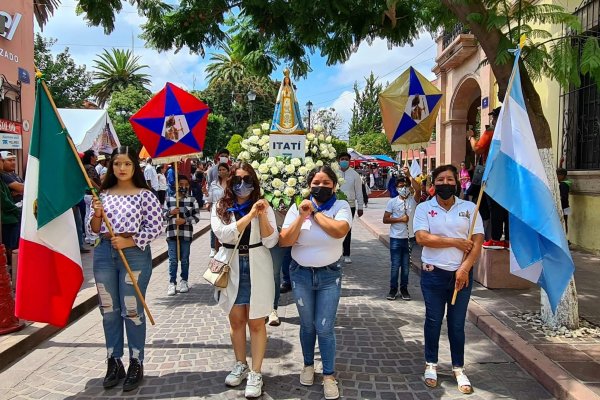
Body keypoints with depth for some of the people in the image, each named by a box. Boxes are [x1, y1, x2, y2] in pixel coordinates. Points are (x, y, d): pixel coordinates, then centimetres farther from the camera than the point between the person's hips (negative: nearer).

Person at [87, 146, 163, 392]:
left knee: (132, 312, 2)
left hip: (135, 255, -4)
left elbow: (155, 227, -9)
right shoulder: (103, 194, 8)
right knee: (109, 311, 12)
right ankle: (114, 363, 26)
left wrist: (128, 242, -16)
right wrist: (97, 215, -10)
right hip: (104, 254, 5)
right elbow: (92, 229, 11)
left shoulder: (145, 195, -5)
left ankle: (136, 365, 17)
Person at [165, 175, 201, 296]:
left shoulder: (192, 200, 1)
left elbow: (197, 216, -2)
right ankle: (172, 283, 12)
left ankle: (184, 281, 24)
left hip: (186, 234, 0)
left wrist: (185, 220, -15)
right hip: (172, 233, 0)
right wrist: (170, 213, -13)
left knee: (184, 259, 10)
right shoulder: (169, 199, 3)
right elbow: (163, 215, 7)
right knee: (173, 260, 3)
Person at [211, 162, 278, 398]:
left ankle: (255, 374, 16)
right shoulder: (220, 208, -1)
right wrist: (250, 214, -24)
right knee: (236, 321, 16)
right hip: (231, 269, 2)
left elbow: (270, 241, -8)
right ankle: (241, 366, 34)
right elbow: (223, 234, -19)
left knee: (256, 323, 5)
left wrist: (262, 216, -21)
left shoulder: (263, 207, -1)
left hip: (257, 269, -1)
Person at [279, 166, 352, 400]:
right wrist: (302, 216, -21)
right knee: (307, 325, 16)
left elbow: (339, 231, -28)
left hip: (329, 275, -1)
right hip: (301, 274, 2)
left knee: (324, 328, 0)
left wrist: (315, 213, -18)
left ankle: (329, 375, 19)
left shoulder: (341, 206, -7)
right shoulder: (297, 208, -4)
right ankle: (308, 364, 39)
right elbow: (284, 242, -11)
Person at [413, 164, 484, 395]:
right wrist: (455, 241, -15)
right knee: (433, 321, 10)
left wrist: (465, 268, -14)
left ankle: (458, 369, 24)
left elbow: (478, 241, -3)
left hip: (462, 274, 1)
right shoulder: (424, 208, -2)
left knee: (457, 323, 10)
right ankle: (431, 365, 26)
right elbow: (421, 238, -15)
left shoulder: (470, 208, 2)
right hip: (433, 274, -1)